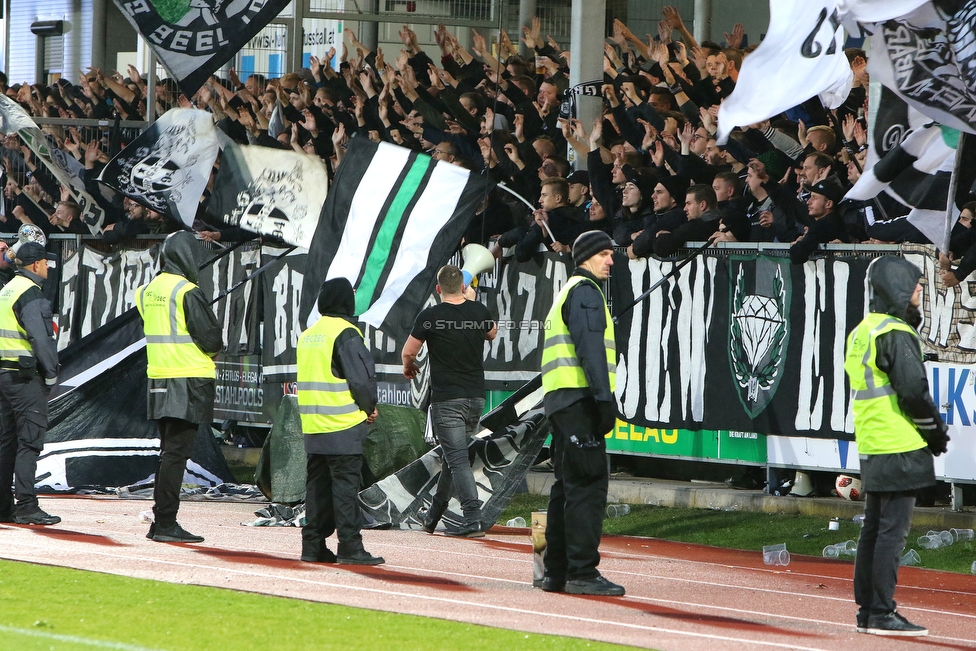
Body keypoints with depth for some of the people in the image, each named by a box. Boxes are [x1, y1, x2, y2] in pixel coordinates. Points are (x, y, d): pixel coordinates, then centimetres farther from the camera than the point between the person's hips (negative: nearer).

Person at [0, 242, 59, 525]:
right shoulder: (30, 294, -13)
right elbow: (40, 337, -20)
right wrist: (51, 374, -11)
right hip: (26, 376, -9)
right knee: (29, 440, -9)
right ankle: (26, 506, -12)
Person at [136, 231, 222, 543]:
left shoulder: (148, 291, 10)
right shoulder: (187, 293, -14)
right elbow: (212, 340, -14)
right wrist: (215, 346, 7)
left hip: (159, 378, 8)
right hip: (188, 381, -8)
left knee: (169, 451, 14)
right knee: (176, 453, -6)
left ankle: (160, 521, 16)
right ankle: (165, 523, -6)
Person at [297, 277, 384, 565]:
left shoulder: (307, 335, 14)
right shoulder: (345, 334, -12)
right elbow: (361, 378, -16)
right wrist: (370, 407, 3)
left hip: (312, 424, 7)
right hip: (343, 426, -7)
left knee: (317, 484, 11)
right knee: (345, 484, -5)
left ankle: (313, 545, 12)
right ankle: (350, 547, -6)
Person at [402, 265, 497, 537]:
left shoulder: (430, 316, -11)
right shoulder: (479, 312, 3)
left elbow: (408, 352, -3)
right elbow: (492, 333, 25)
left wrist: (409, 367, 20)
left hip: (446, 398, -5)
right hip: (476, 396, 5)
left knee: (458, 459, -7)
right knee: (453, 456, 17)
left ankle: (473, 520, -16)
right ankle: (433, 516, 26)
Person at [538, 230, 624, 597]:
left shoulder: (566, 293, 25)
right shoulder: (585, 291, -6)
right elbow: (590, 348, -17)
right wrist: (604, 398, -23)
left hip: (559, 401, 10)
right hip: (580, 398, -10)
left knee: (567, 484, 12)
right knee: (589, 483, -12)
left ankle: (556, 572, 13)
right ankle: (582, 572, -16)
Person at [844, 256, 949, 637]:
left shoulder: (860, 333, 16)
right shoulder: (895, 334, -14)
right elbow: (913, 391, -19)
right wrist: (936, 431, -4)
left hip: (871, 448, 10)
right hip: (900, 448, -10)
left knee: (874, 530, 13)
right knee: (892, 531, -7)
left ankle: (867, 611, 17)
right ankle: (881, 614, -6)